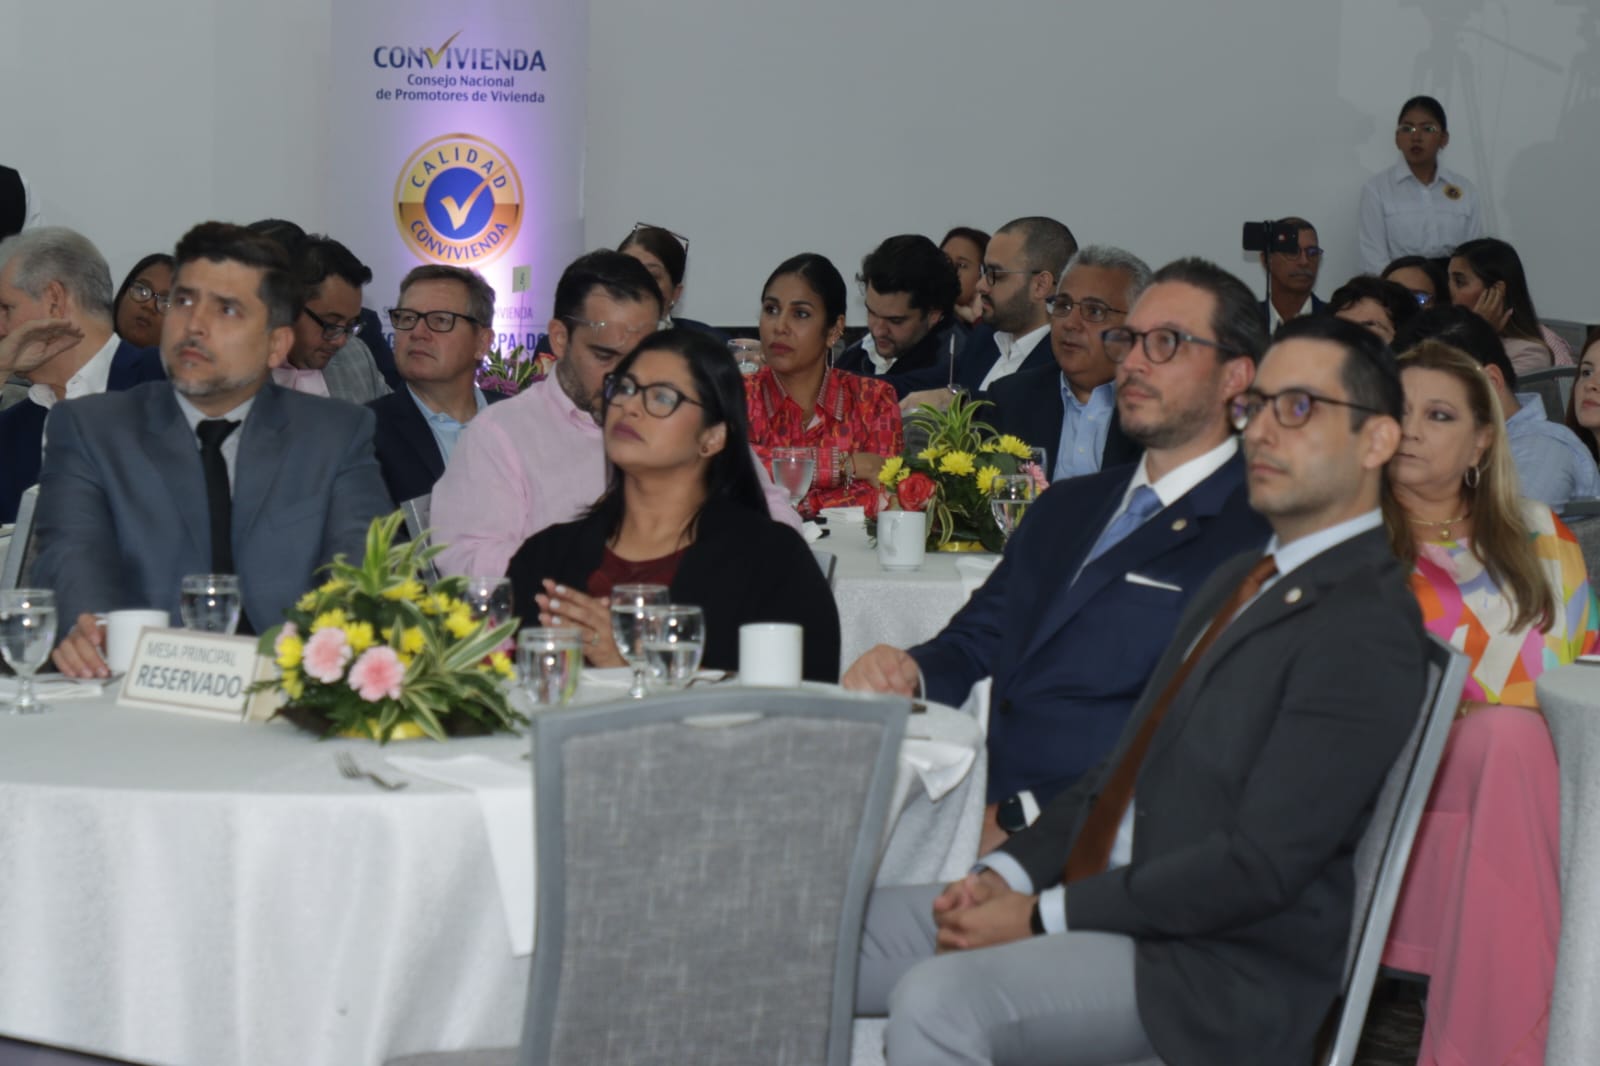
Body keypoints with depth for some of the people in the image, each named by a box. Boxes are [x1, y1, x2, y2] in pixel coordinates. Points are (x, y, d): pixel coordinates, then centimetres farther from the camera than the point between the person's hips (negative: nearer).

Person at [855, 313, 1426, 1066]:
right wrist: (1009, 873, 3)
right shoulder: (1242, 581, 19)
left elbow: (1261, 863, -20)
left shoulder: (1367, 629, -13)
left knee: (937, 998, -30)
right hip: (1098, 902, 9)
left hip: (1215, 965, -9)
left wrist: (1046, 915, -16)